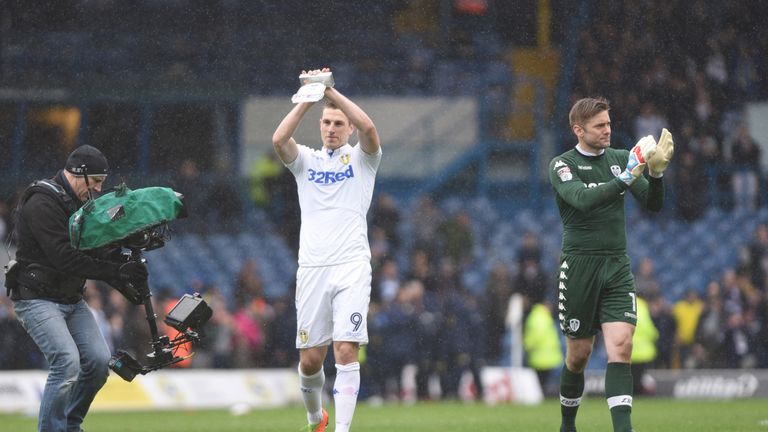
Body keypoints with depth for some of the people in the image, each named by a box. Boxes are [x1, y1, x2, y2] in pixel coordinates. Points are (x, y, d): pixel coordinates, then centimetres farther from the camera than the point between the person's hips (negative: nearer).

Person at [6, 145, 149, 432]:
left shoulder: (79, 204, 13)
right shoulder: (41, 203, -18)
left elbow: (93, 254, 13)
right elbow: (63, 257, -27)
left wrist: (124, 282, -4)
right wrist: (116, 271, -28)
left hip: (72, 300, 9)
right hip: (37, 299, -9)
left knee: (99, 361, -1)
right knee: (67, 361, -23)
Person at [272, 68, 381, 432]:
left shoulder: (362, 158, 10)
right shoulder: (306, 160, 15)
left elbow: (368, 128, -13)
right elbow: (279, 139, -7)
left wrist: (331, 91, -10)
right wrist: (308, 98, -10)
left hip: (352, 267, -2)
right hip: (312, 267, 2)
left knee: (347, 352, -14)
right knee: (311, 359, 3)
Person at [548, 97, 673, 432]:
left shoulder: (620, 159, 9)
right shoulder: (562, 165, -4)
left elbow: (652, 204, 3)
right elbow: (583, 199, -23)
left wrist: (655, 173, -16)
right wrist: (625, 179, -35)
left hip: (617, 266, 3)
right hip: (579, 265, -3)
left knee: (621, 346, -13)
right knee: (579, 353, 4)